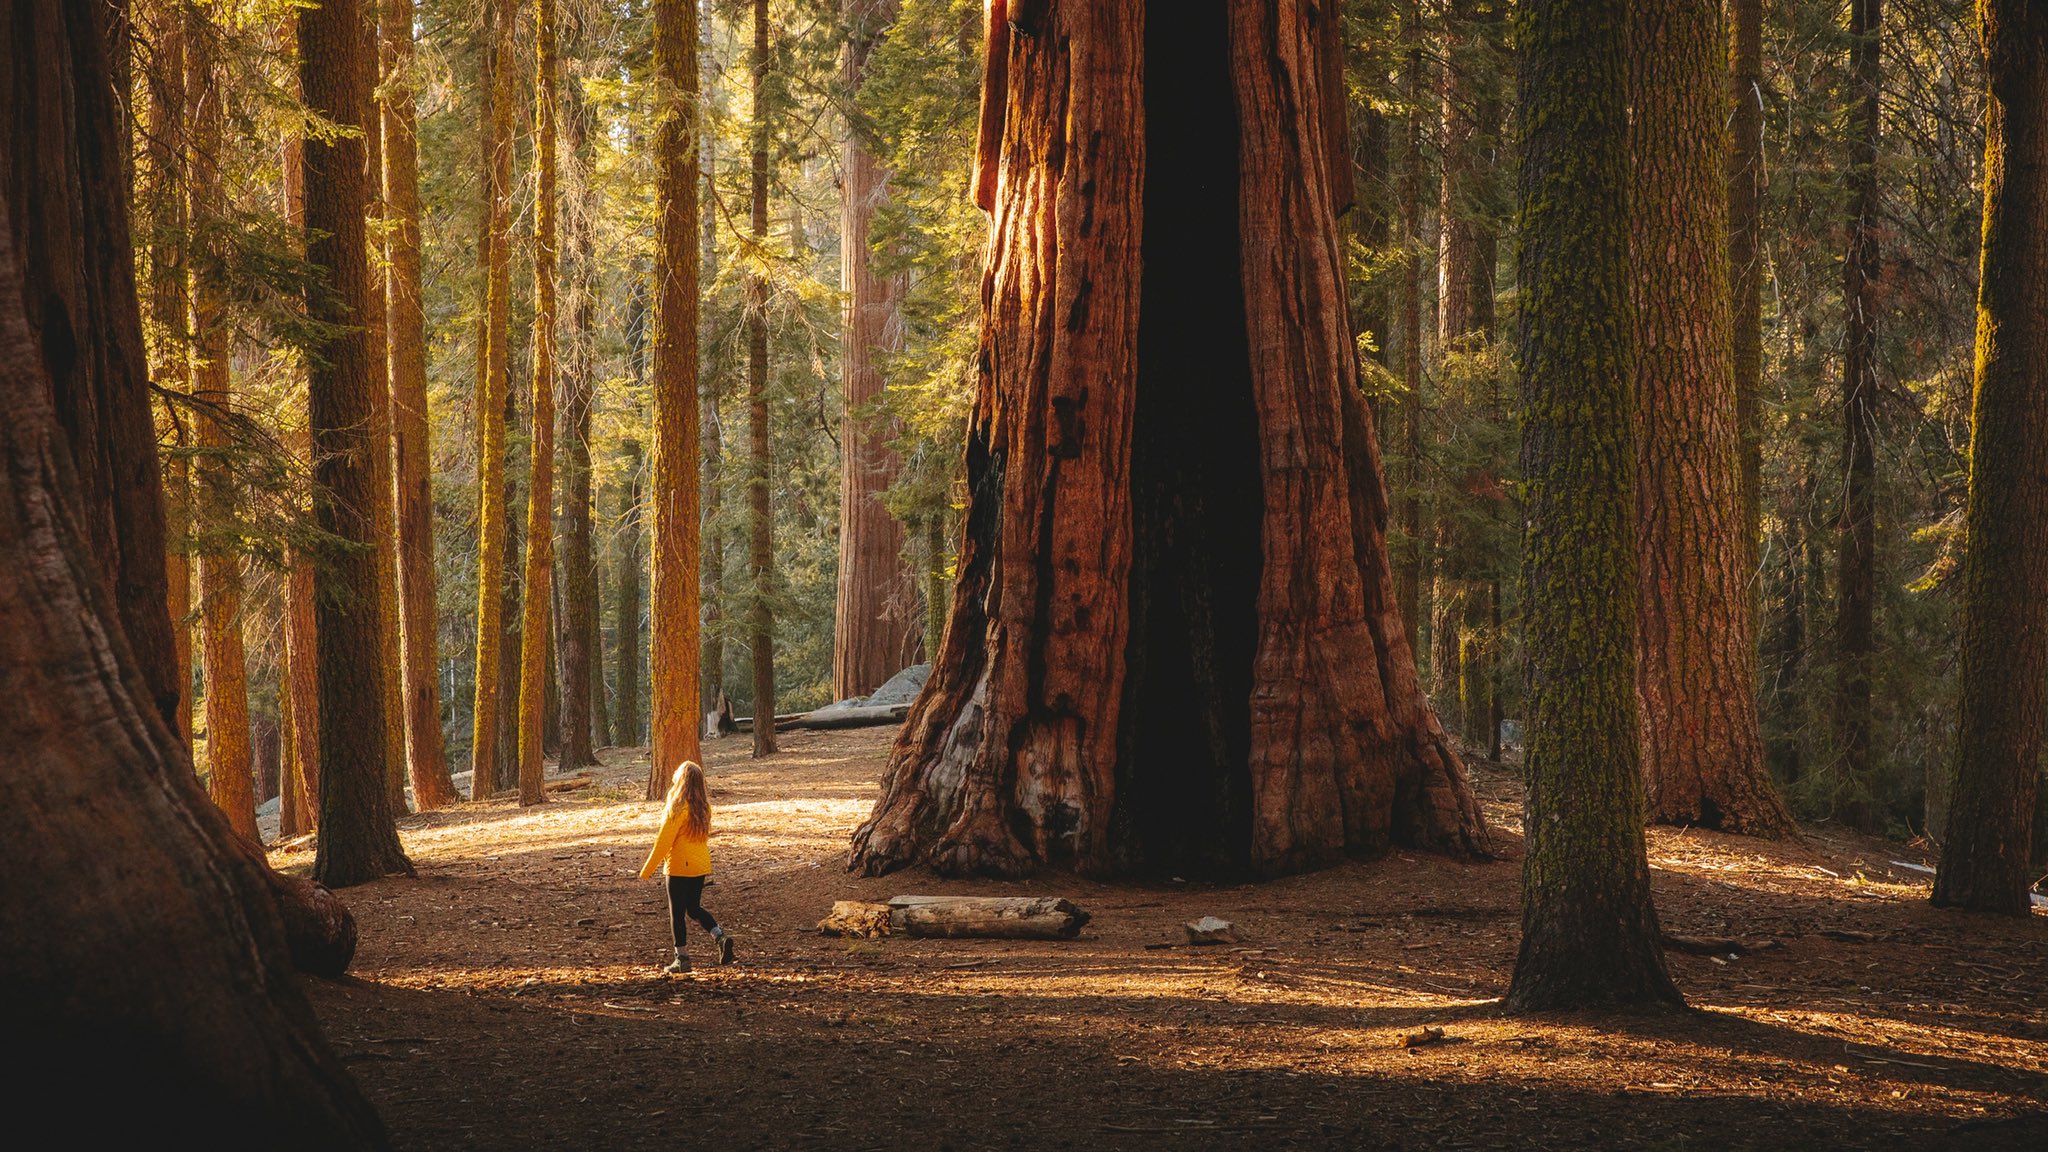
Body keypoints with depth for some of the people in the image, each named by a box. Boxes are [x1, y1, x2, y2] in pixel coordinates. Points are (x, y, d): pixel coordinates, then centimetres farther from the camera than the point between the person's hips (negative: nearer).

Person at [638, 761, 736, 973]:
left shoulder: (678, 807, -17)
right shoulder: (703, 806, 4)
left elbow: (664, 840, -16)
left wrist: (648, 869, -9)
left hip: (679, 867, -7)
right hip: (701, 866, 7)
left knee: (677, 913, 4)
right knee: (694, 908, 19)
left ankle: (682, 959, 7)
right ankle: (721, 937, -1)